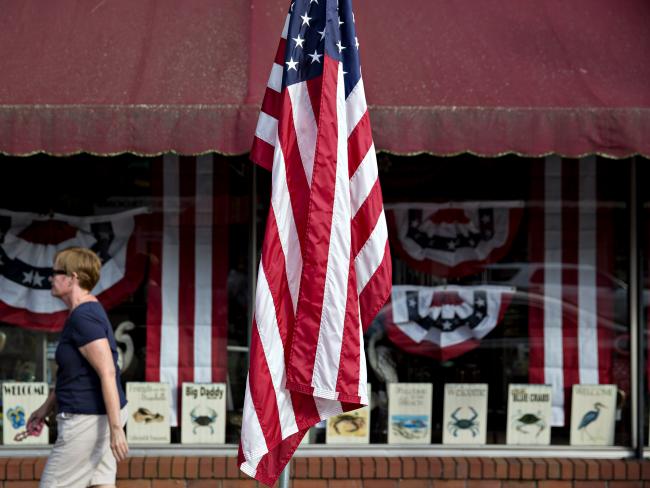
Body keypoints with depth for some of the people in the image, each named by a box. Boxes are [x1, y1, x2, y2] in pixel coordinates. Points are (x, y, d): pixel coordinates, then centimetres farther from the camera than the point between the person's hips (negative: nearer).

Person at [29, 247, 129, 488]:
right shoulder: (88, 312, 14)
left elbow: (108, 373, -25)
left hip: (88, 420, -10)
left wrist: (116, 428, -27)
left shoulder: (84, 318, -19)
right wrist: (46, 407, 27)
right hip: (98, 416, 10)